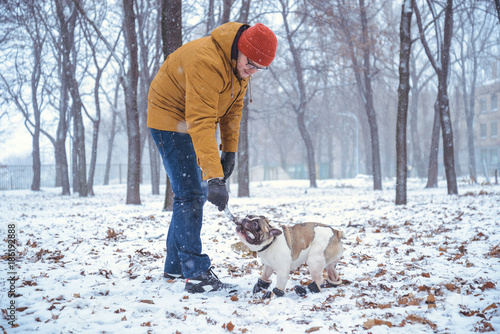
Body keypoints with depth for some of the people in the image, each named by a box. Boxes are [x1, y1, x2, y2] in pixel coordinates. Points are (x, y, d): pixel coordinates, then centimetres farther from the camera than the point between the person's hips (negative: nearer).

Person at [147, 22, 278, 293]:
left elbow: (233, 106, 4)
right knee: (190, 194, -15)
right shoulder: (206, 62, -35)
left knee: (194, 194, 12)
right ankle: (196, 275, -14)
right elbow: (200, 122, -41)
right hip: (170, 120, -9)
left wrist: (230, 150, -4)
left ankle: (175, 265, 23)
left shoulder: (241, 63, -6)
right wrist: (214, 178, -47)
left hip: (195, 122, 9)